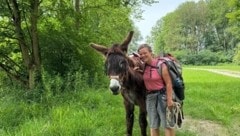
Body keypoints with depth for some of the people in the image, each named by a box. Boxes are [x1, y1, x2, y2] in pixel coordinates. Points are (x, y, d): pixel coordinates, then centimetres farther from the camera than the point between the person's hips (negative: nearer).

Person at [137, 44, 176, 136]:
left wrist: (169, 100, -20)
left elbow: (168, 83, -16)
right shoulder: (143, 66, 0)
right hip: (149, 96, 5)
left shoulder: (161, 65, -15)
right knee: (153, 125, 16)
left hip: (162, 95, -5)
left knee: (167, 123, 6)